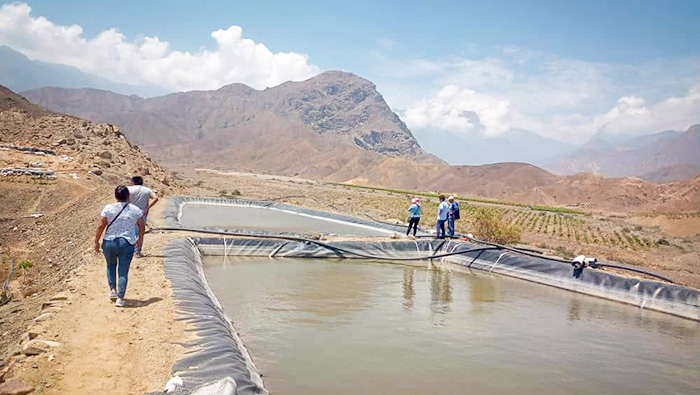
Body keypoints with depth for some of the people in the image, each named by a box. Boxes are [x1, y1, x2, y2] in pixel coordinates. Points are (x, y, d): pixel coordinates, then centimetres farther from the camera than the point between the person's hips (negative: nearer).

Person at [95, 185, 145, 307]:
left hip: (109, 243, 0)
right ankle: (120, 298, 2)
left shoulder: (108, 208, -5)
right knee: (123, 271, 5)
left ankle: (113, 290, 19)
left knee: (111, 265, 25)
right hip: (127, 244, 0)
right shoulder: (135, 210, 0)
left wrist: (96, 242, 4)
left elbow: (100, 226, -6)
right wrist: (140, 240, 23)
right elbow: (142, 227, 7)